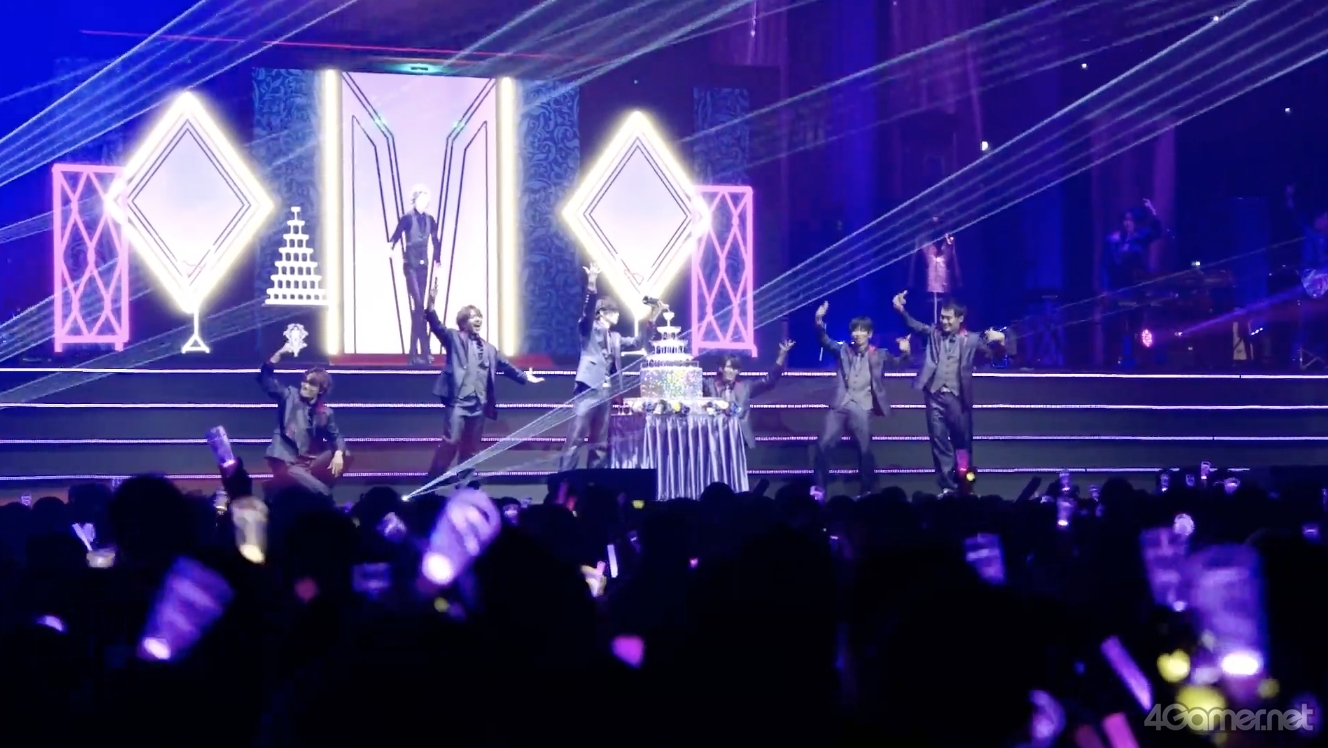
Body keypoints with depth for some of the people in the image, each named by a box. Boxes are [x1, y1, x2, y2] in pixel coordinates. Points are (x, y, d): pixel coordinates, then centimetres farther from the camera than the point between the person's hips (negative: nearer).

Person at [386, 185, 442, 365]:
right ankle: (424, 351, -12)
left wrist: (438, 263, 15)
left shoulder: (430, 220, 7)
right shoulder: (407, 219, -7)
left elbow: (436, 243, 16)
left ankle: (414, 351, 10)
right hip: (411, 266, -5)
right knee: (418, 306, -11)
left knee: (418, 308, 6)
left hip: (424, 266, 5)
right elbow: (392, 241, -7)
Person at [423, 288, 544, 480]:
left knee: (471, 447, 9)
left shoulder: (488, 349, 21)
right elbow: (437, 327, -11)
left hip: (478, 404, 6)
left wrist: (524, 377, 26)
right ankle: (432, 481, -8)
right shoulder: (455, 338, 5)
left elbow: (505, 366, 29)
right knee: (451, 441, -14)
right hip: (458, 401, -6)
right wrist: (430, 306, -27)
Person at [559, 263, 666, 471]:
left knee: (600, 442, 6)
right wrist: (592, 286, -29)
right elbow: (588, 312, -13)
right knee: (576, 438, -11)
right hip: (589, 389, -7)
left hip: (607, 392, 7)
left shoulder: (615, 338, 24)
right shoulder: (590, 329, 5)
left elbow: (637, 343, 25)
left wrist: (651, 319, 16)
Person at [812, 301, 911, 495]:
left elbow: (897, 363, 3)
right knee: (823, 444, -8)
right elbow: (825, 341, -3)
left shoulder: (879, 355, 9)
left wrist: (905, 353, -20)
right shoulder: (843, 350, 10)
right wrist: (819, 322, -22)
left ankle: (868, 491, 12)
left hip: (862, 409, -1)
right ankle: (819, 487, 1)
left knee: (865, 450, 0)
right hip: (840, 406, 1)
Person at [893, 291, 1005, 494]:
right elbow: (915, 325, -2)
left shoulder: (971, 340, 2)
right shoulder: (934, 332, 8)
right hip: (935, 396, 2)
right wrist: (901, 310, -21)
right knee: (939, 441, 3)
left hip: (957, 397, -2)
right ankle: (948, 486, 8)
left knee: (962, 442, 5)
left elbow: (993, 353, -3)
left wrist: (998, 340, -26)